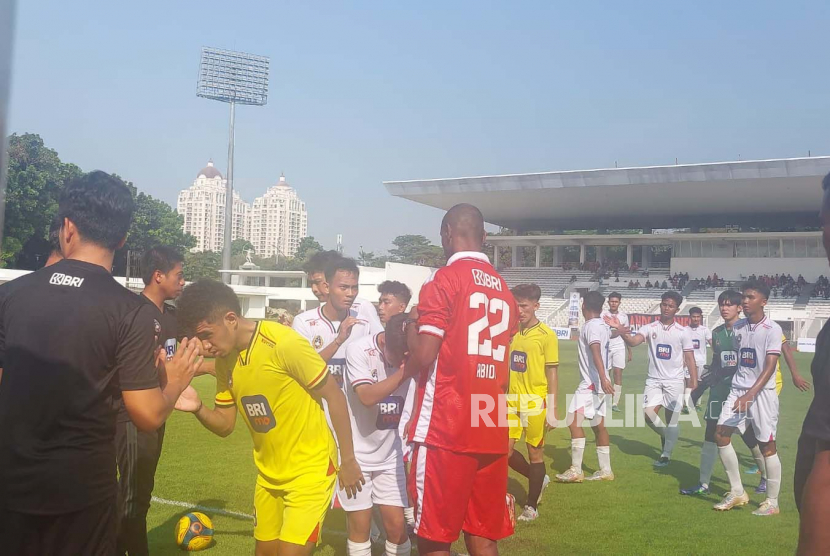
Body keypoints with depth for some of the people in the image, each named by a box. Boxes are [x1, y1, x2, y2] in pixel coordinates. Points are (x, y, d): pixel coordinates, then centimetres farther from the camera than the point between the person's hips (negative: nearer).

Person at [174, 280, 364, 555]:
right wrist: (198, 409, -17)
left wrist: (348, 461, -10)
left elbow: (334, 396, -16)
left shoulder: (285, 344, -24)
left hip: (310, 467, -7)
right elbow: (225, 424, 5)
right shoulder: (225, 360, -2)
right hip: (269, 472, 7)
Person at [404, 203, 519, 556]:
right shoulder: (504, 290, 14)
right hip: (492, 428, 7)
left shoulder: (444, 279, -8)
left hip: (446, 428, -7)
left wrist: (410, 331, 6)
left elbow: (424, 357, -13)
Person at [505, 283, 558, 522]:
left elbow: (552, 374, -7)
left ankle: (531, 506, 20)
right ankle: (539, 479, 31)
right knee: (505, 450, 5)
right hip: (512, 400, 5)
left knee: (535, 453, 5)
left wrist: (551, 410, -11)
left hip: (535, 401, -5)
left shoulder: (547, 335, -9)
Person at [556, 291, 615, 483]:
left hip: (591, 383, -10)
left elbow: (596, 351, -29)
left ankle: (576, 470, -13)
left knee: (574, 420, -12)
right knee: (598, 425, 13)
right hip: (598, 383, 10)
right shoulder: (603, 325, 13)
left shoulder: (591, 326, -15)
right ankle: (605, 470, 18)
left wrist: (603, 378, -40)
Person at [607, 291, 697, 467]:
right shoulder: (649, 328, -2)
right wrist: (622, 332, -42)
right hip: (654, 380, 1)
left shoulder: (683, 332, -3)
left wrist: (694, 385, -8)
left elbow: (690, 360, -2)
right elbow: (633, 341, -21)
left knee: (672, 419, 2)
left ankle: (666, 455, 14)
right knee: (649, 415, -6)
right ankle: (666, 436, 24)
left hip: (674, 381, -1)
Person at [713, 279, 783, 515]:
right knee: (721, 435, 1)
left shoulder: (772, 330, -12)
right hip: (737, 390, 6)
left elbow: (769, 368, -18)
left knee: (767, 445, 1)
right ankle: (737, 492, 14)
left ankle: (772, 502, 15)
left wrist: (749, 396, -27)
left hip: (762, 393, -6)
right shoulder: (738, 327, 7)